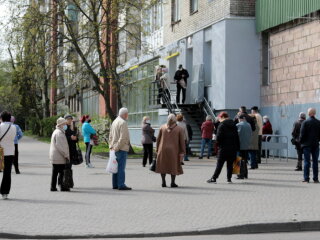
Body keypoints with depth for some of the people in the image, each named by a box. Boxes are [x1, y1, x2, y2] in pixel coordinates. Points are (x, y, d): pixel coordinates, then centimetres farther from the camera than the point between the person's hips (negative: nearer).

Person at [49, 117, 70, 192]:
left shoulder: (56, 132, 17)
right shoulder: (59, 133, -16)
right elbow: (60, 146, -21)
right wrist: (66, 155, -18)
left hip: (54, 157, 10)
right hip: (59, 157, -10)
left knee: (55, 172, 11)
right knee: (61, 172, -4)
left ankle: (53, 187, 12)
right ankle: (62, 187, -2)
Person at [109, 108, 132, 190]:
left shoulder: (114, 122, 15)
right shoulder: (123, 123, -13)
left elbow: (110, 136, 18)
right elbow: (122, 138, -19)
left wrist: (111, 146, 15)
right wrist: (116, 148, -15)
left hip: (115, 149, 9)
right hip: (122, 149, -9)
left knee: (116, 167, 12)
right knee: (121, 167, -8)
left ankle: (115, 184, 15)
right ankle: (121, 185, -8)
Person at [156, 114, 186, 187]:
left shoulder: (162, 127, 2)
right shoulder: (179, 129, -3)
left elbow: (158, 139, 5)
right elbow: (182, 141, -5)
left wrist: (157, 150, 12)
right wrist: (182, 153, -1)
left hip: (163, 150, 2)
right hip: (174, 151, -2)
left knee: (163, 166, 10)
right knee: (174, 167, 8)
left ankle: (163, 182, 9)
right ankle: (173, 182, 6)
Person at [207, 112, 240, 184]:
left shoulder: (222, 125, -8)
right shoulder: (233, 125, 12)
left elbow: (219, 137, -15)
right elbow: (237, 137, 13)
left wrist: (218, 143, 3)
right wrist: (237, 147, 14)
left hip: (224, 148, -5)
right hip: (233, 148, 6)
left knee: (219, 164, -3)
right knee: (230, 164, 9)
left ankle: (214, 178, -2)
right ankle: (229, 178, 7)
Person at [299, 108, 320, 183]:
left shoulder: (305, 122, -10)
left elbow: (302, 134, -8)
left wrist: (301, 142, 4)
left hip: (307, 144, -3)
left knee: (307, 162, 0)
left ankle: (306, 178, -1)